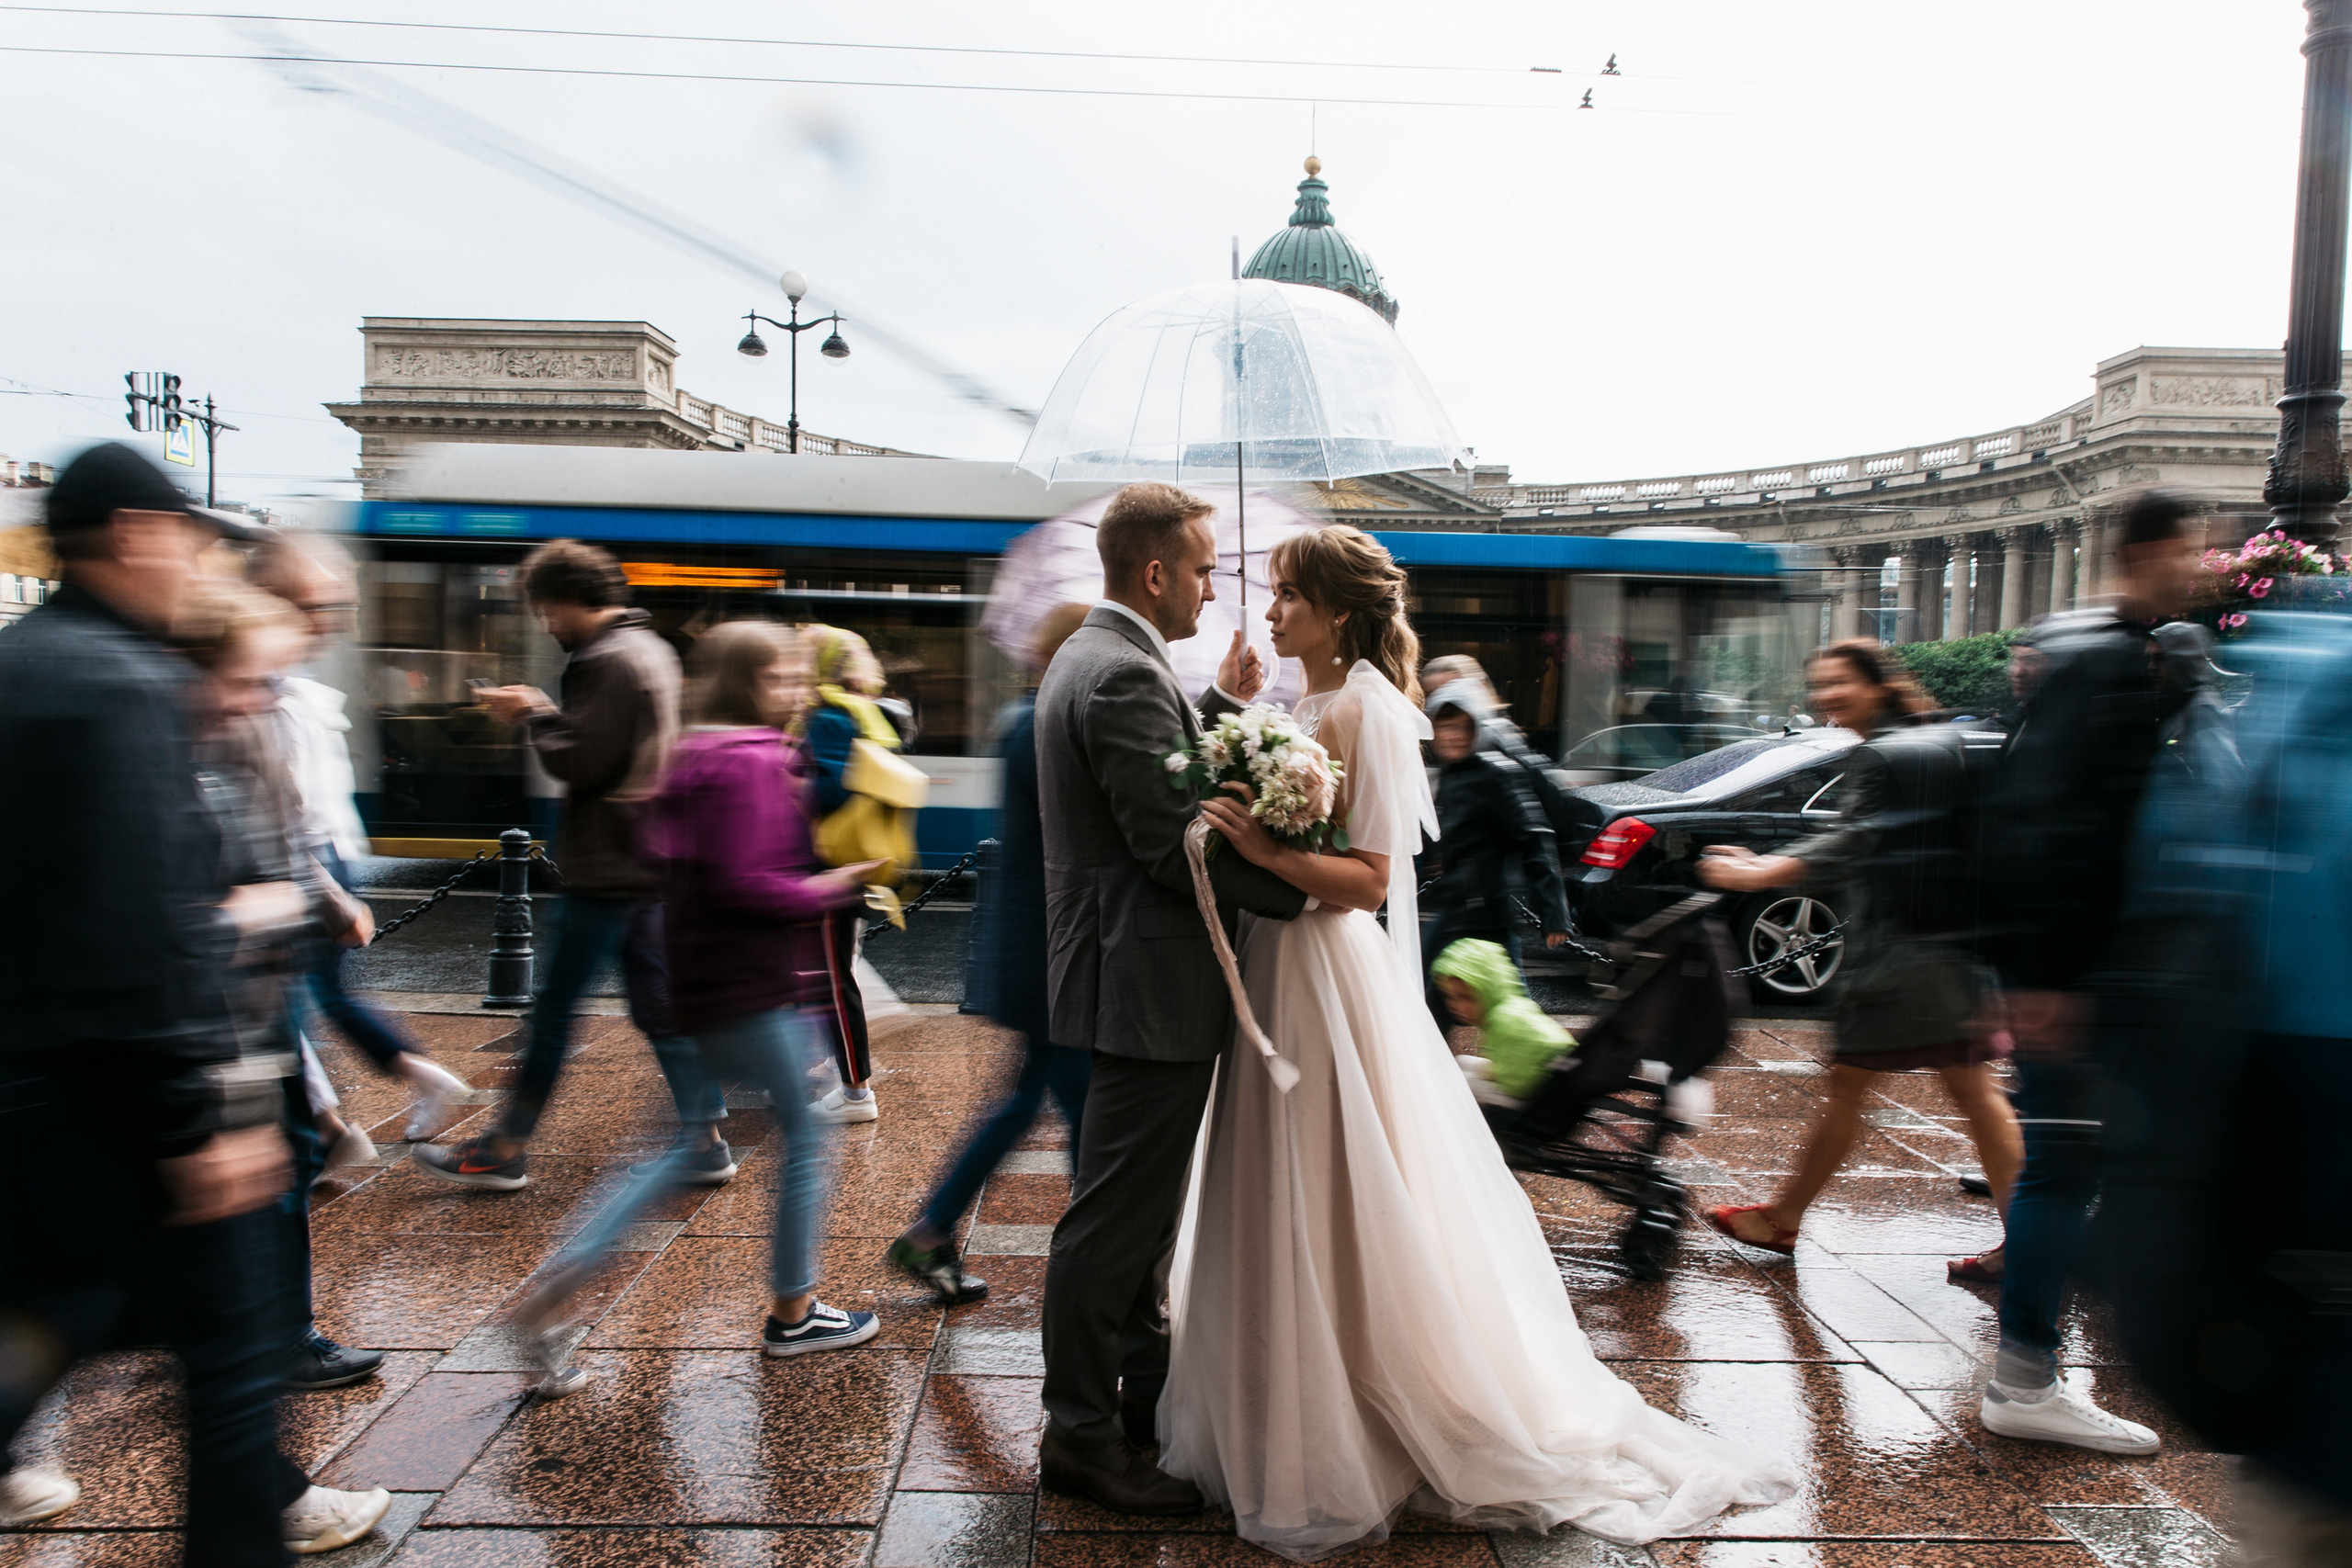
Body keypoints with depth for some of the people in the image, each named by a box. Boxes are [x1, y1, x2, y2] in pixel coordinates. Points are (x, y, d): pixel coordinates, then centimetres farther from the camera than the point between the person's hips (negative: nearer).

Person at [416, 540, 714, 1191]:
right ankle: (707, 1142, 14)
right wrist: (540, 712, 7)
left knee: (553, 1007, 2)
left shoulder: (607, 660, -16)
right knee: (657, 1006, 11)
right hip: (647, 862, 9)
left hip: (606, 870, -9)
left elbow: (580, 761, -21)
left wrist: (534, 714, -5)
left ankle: (505, 1151, 15)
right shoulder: (651, 649, 15)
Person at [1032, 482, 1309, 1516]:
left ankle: (1145, 1400, 37)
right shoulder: (1125, 674, -20)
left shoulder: (1090, 657, 14)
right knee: (1114, 1218, 2)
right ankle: (1080, 1434, 18)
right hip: (1147, 988, -11)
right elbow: (1176, 842, -24)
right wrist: (1304, 890, -17)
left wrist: (1222, 702, 13)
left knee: (1144, 1208, 21)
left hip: (1129, 976, 11)